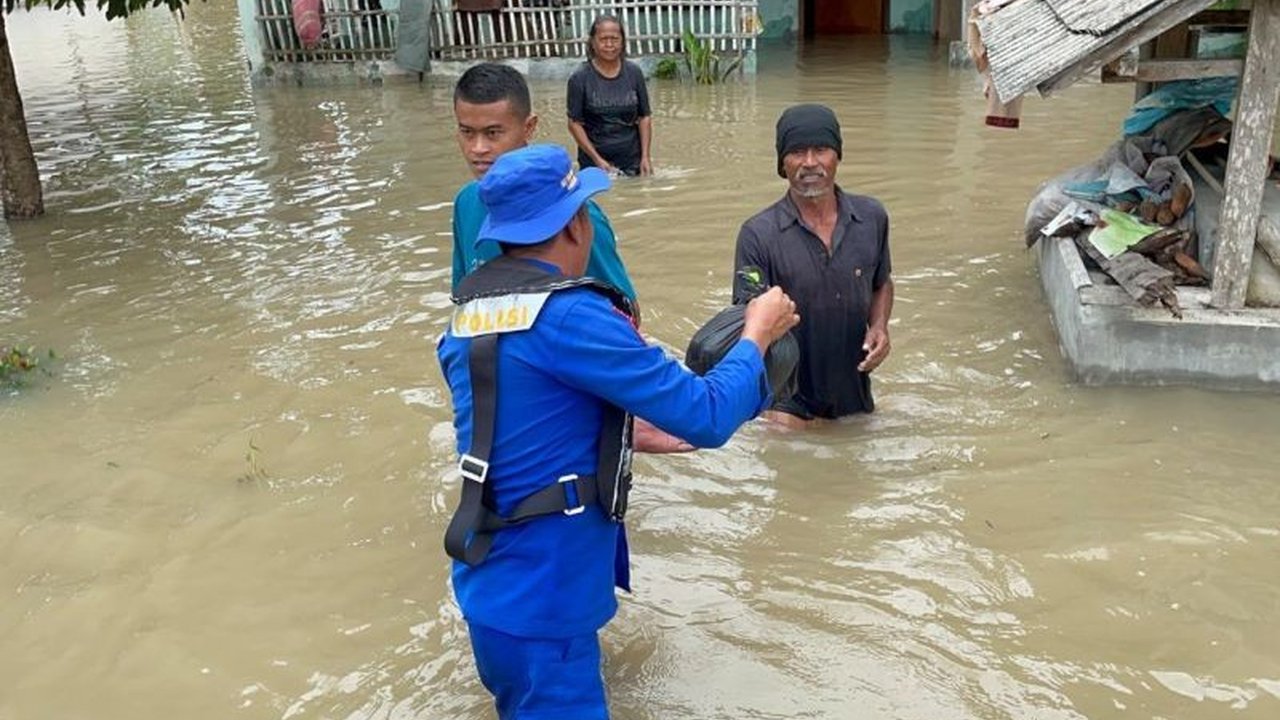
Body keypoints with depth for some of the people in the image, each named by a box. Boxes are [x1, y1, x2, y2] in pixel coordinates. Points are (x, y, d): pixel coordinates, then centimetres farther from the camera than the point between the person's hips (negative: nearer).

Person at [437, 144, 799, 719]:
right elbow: (707, 418, -18)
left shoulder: (469, 311, 3)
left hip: (494, 584, 8)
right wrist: (756, 335, -1)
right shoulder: (568, 316, -24)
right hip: (538, 601, -8)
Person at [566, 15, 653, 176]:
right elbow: (575, 123, -6)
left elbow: (645, 117, 4)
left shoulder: (634, 73, 1)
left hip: (632, 162, 2)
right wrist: (597, 159, -13)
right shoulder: (580, 78, -6)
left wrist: (645, 156, -4)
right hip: (595, 163, -2)